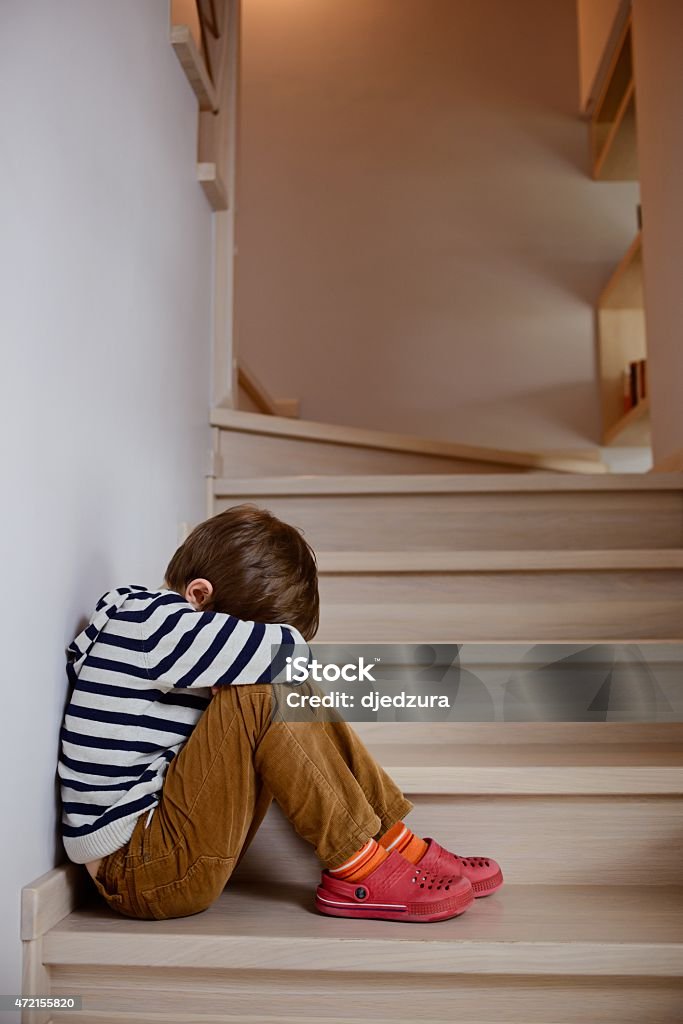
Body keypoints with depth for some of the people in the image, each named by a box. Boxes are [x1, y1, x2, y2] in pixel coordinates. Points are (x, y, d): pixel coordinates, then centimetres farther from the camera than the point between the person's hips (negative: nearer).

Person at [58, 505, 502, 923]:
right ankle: (357, 871, -15)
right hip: (136, 872, -10)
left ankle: (400, 844, 6)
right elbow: (290, 652, -24)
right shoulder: (159, 621, -19)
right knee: (264, 690, -25)